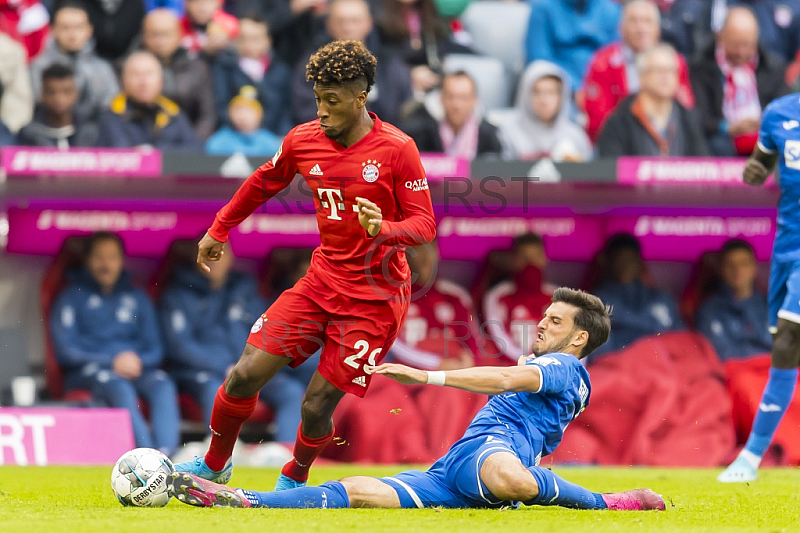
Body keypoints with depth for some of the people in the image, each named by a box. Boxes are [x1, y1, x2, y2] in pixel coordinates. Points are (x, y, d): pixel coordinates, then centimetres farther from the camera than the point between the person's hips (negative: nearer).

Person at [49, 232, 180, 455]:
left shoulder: (137, 298, 22)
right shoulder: (73, 297, 11)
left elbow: (155, 350, 17)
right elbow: (65, 351, 1)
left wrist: (138, 361, -8)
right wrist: (112, 362, -12)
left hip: (136, 370, 3)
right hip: (87, 373, -3)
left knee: (162, 385, -32)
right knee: (120, 388, -38)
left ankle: (167, 452, -52)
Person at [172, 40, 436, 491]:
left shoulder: (397, 149, -14)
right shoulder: (304, 140, 0)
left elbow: (425, 224, -11)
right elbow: (264, 183, 20)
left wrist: (384, 229, -32)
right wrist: (219, 230, 30)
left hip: (375, 297, -4)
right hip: (323, 280, 5)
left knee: (318, 406, -7)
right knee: (247, 373, -6)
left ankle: (295, 477, 24)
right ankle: (214, 465, 18)